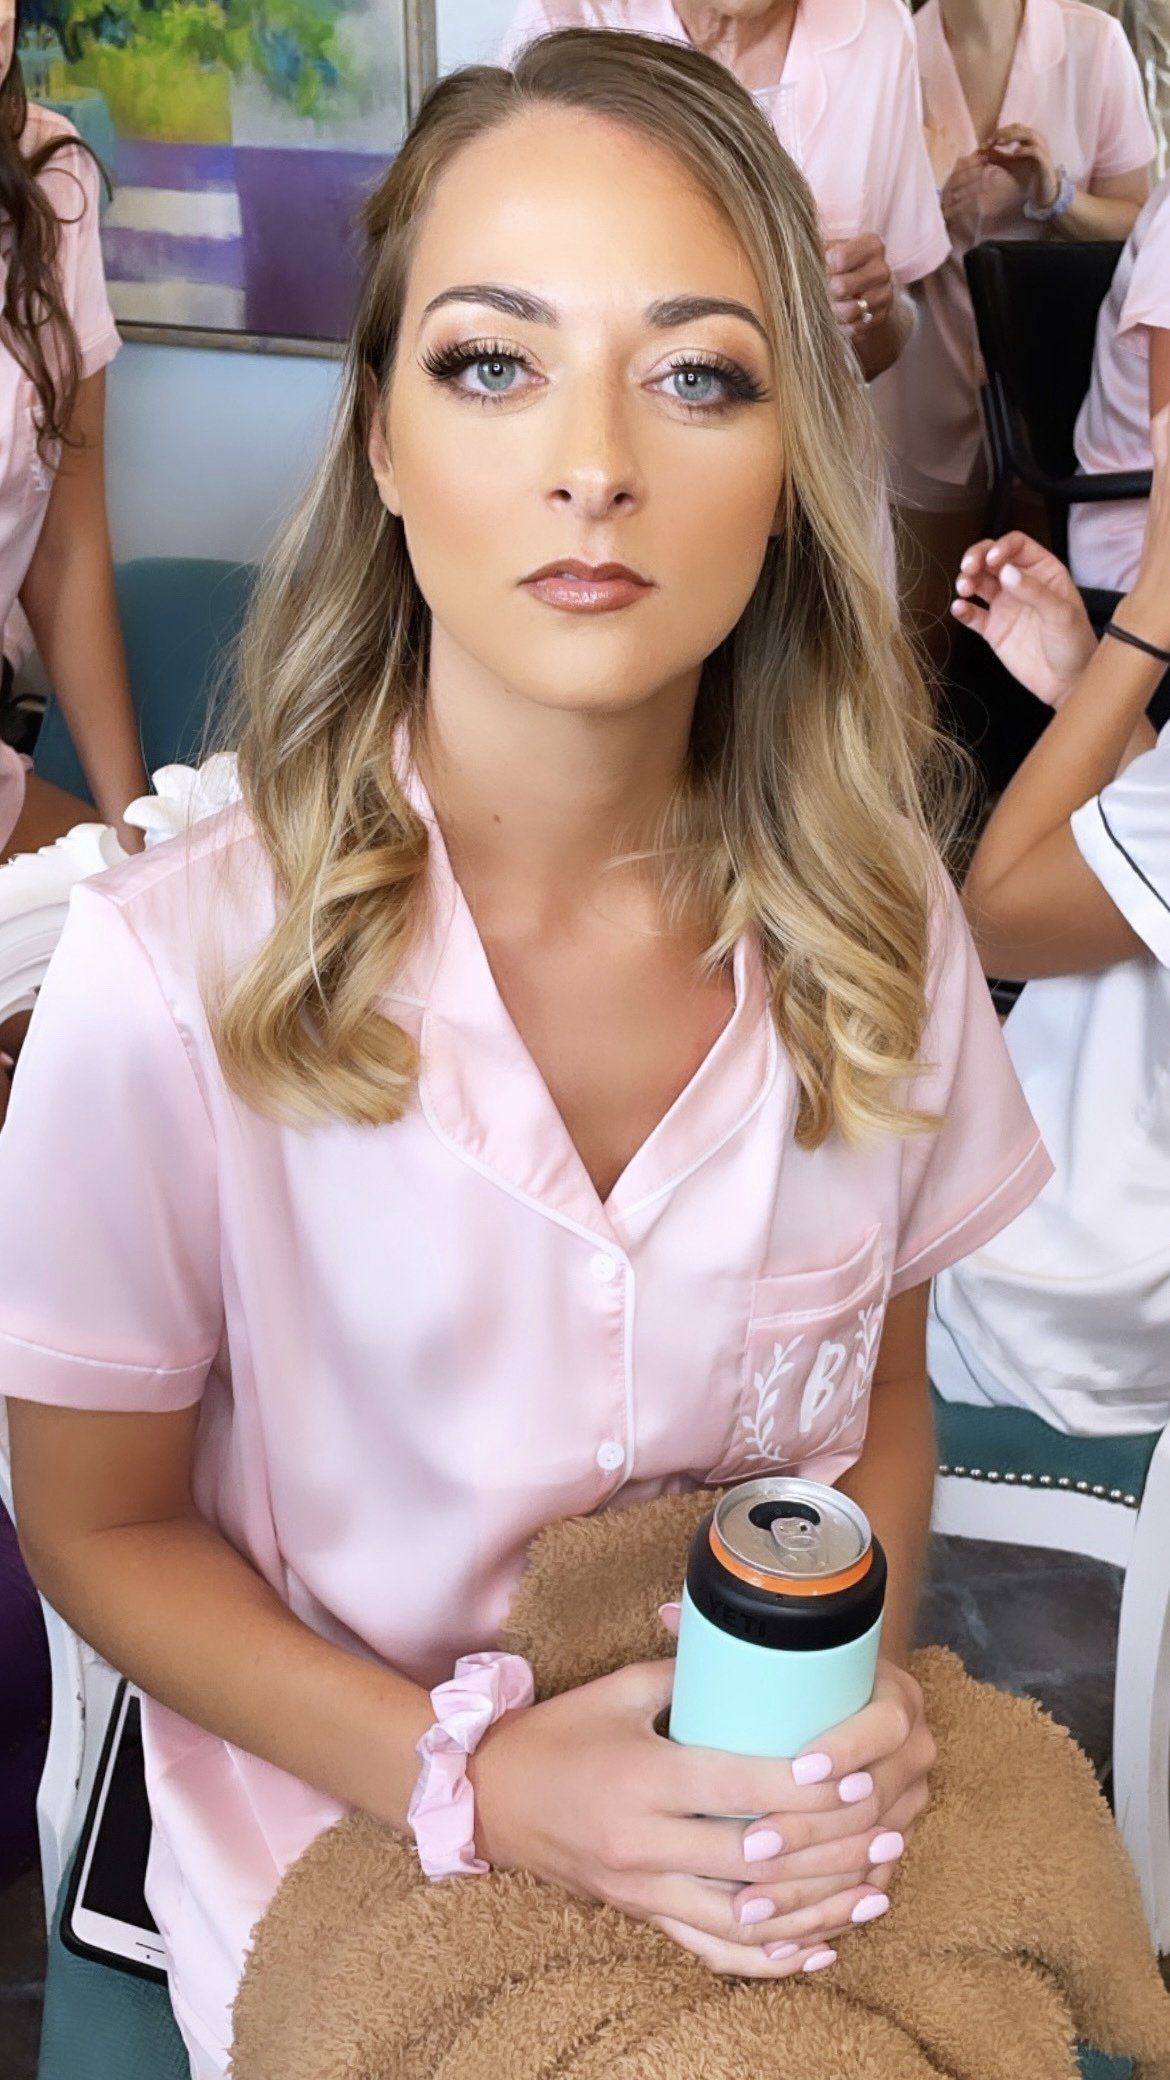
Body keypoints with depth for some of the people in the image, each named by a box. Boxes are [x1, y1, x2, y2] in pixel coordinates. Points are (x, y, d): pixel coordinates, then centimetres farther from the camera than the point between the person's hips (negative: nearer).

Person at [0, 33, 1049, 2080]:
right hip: (355, 1868, -2)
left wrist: (863, 1683, -14)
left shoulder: (872, 925, -12)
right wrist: (476, 1788, -20)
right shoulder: (168, 977, -23)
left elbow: (881, 1388, 3)